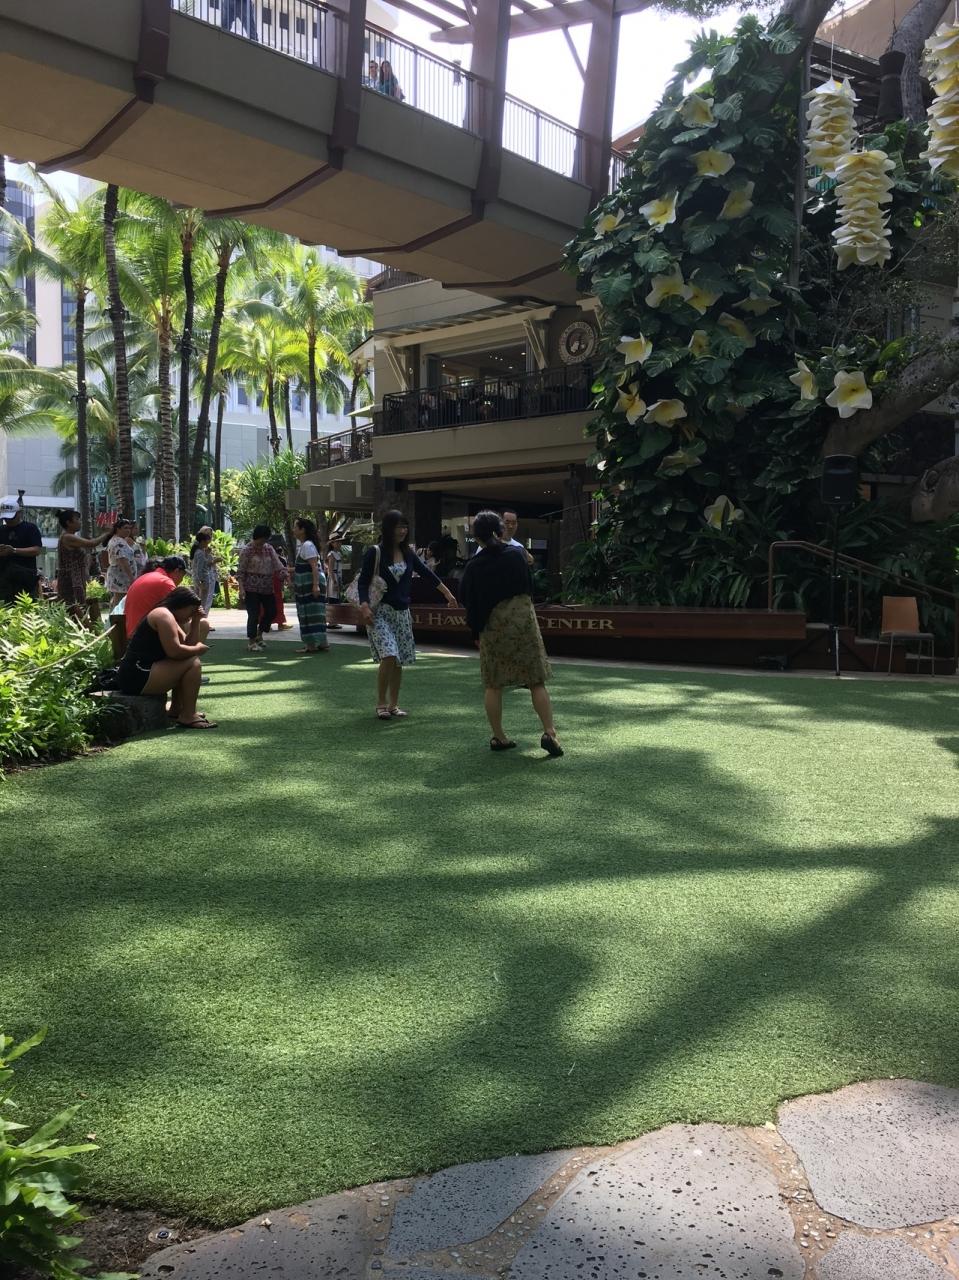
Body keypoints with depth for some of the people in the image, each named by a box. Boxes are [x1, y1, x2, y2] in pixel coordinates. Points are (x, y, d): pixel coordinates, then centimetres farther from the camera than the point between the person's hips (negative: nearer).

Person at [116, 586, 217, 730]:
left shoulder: (169, 617, 21)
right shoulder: (163, 615, -12)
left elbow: (188, 645, 17)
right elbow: (174, 651, -22)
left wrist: (196, 621, 8)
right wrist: (198, 649, -6)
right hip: (137, 677, -11)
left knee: (187, 660, 22)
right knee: (193, 663, -13)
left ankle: (176, 709, 20)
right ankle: (188, 717, -10)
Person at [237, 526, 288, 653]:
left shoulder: (269, 549, 9)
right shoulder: (247, 550, -7)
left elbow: (278, 566, 3)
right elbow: (240, 572, -8)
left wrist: (286, 575, -15)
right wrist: (241, 589, -17)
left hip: (267, 588, 6)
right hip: (251, 588, -6)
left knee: (271, 611, 6)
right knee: (254, 614, -6)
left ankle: (259, 632, 30)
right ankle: (251, 641, 8)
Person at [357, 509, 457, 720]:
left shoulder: (408, 553, 8)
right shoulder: (374, 553, -6)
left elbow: (426, 572, 16)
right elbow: (363, 582, -7)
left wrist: (447, 592, 17)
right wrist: (364, 606, -20)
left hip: (402, 613, 5)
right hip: (380, 612, -5)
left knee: (399, 661, 6)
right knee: (388, 657, -18)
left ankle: (393, 704, 17)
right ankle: (381, 704, -5)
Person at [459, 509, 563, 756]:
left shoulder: (474, 566, -4)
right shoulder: (516, 554, -2)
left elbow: (466, 598, 2)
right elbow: (530, 586, 9)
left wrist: (476, 629, 13)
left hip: (492, 625, 0)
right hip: (523, 619, 0)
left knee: (494, 686, 10)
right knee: (537, 682, 3)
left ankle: (498, 737, 12)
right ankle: (549, 732, -6)